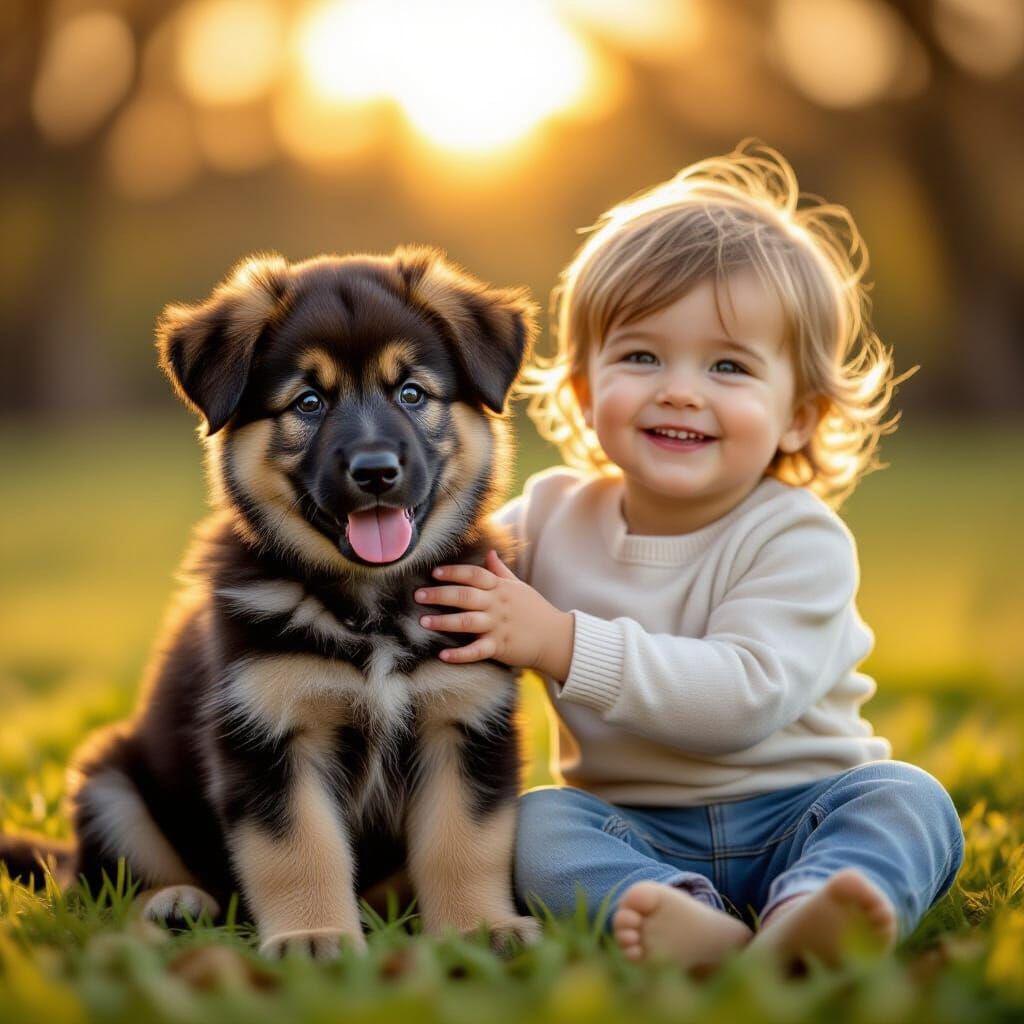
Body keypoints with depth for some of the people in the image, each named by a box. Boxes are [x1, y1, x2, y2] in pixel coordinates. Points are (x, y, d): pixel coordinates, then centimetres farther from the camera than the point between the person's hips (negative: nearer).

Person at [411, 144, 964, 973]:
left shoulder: (800, 540, -12)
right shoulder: (553, 516, 4)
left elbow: (745, 696, -26)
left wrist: (565, 643, -31)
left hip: (798, 817, -2)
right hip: (632, 832, 3)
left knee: (908, 801, -28)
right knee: (536, 822, -24)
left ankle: (805, 921, -57)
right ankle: (685, 921, -50)